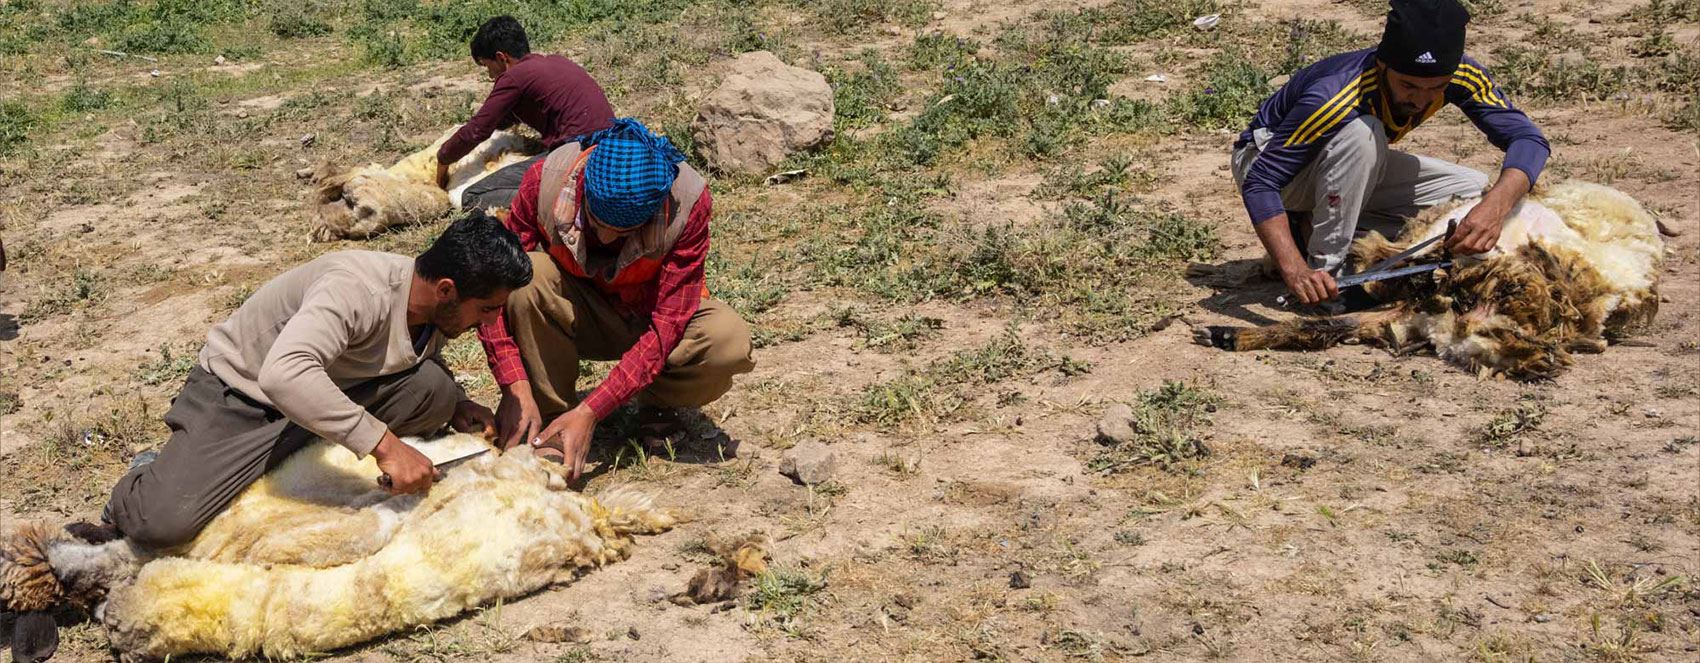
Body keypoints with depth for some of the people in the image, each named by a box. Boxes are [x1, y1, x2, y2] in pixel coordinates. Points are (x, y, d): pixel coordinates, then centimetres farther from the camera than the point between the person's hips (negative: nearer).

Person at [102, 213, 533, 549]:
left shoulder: (436, 308, -7)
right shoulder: (359, 289, -34)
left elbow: (424, 361, 17)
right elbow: (283, 373, -48)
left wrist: (458, 406, -5)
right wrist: (383, 442, -47)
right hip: (239, 391, -7)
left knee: (433, 389, -19)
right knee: (165, 522, -28)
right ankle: (149, 481, 10)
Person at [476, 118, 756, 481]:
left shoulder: (688, 202, -29)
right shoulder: (546, 181, -26)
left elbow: (666, 327, -29)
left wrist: (590, 411, -35)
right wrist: (516, 388, -33)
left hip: (649, 317, 0)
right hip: (578, 314, 1)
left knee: (730, 342, -32)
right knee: (527, 275, -32)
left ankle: (655, 398, 1)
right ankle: (550, 418, -16)